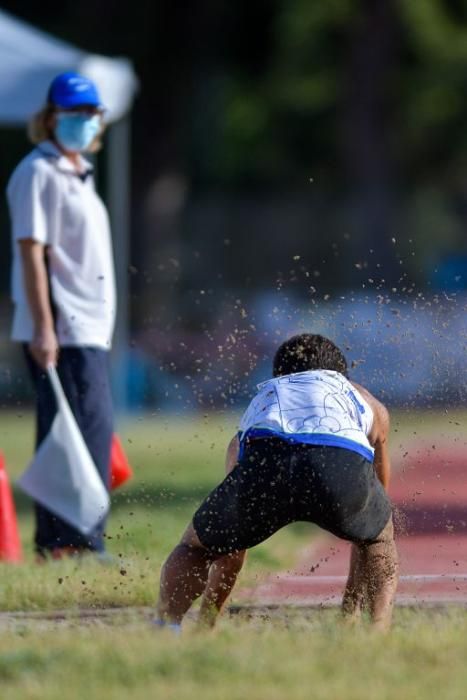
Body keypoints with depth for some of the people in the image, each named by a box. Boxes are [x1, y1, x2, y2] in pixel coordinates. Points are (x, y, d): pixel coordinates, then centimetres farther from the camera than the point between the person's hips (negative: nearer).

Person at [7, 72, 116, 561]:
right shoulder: (38, 173, -8)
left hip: (87, 329, 10)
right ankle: (82, 546, -14)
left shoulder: (78, 174, 20)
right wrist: (43, 328, -22)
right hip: (61, 332, -10)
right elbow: (31, 250, -15)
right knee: (89, 430, -13)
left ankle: (54, 544, 15)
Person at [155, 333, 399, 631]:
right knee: (381, 538, 33)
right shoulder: (368, 404, 43)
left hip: (263, 461, 0)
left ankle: (167, 622, -2)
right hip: (344, 466, 0)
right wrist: (352, 607, 62)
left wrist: (206, 620, 58)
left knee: (194, 548, 27)